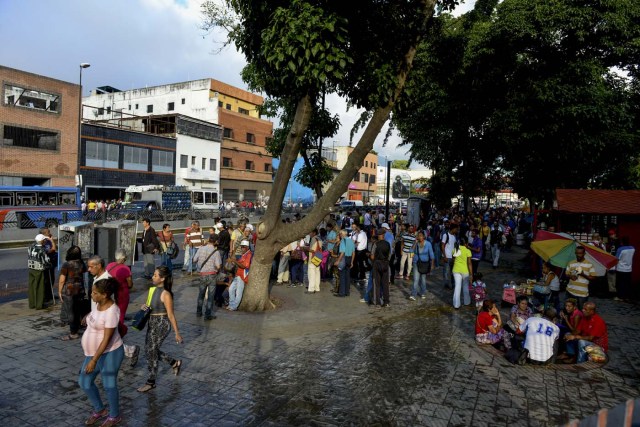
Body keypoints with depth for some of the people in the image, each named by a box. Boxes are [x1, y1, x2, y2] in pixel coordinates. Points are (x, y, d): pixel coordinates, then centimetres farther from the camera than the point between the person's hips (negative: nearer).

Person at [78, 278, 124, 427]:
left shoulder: (111, 312, -27)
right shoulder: (100, 303, -1)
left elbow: (107, 339, -25)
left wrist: (94, 360, -23)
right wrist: (88, 316, 38)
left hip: (109, 353, -9)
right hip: (95, 352, 9)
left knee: (109, 385, 7)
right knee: (84, 382, 17)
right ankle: (100, 410, 37)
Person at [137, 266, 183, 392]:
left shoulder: (166, 294, -21)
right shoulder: (156, 289, 3)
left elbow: (171, 315, -18)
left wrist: (177, 334, -13)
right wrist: (146, 306, -5)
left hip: (161, 325, -9)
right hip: (153, 323, 9)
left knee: (151, 352, 3)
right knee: (150, 350, 18)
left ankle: (151, 382, 22)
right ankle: (175, 363, 36)